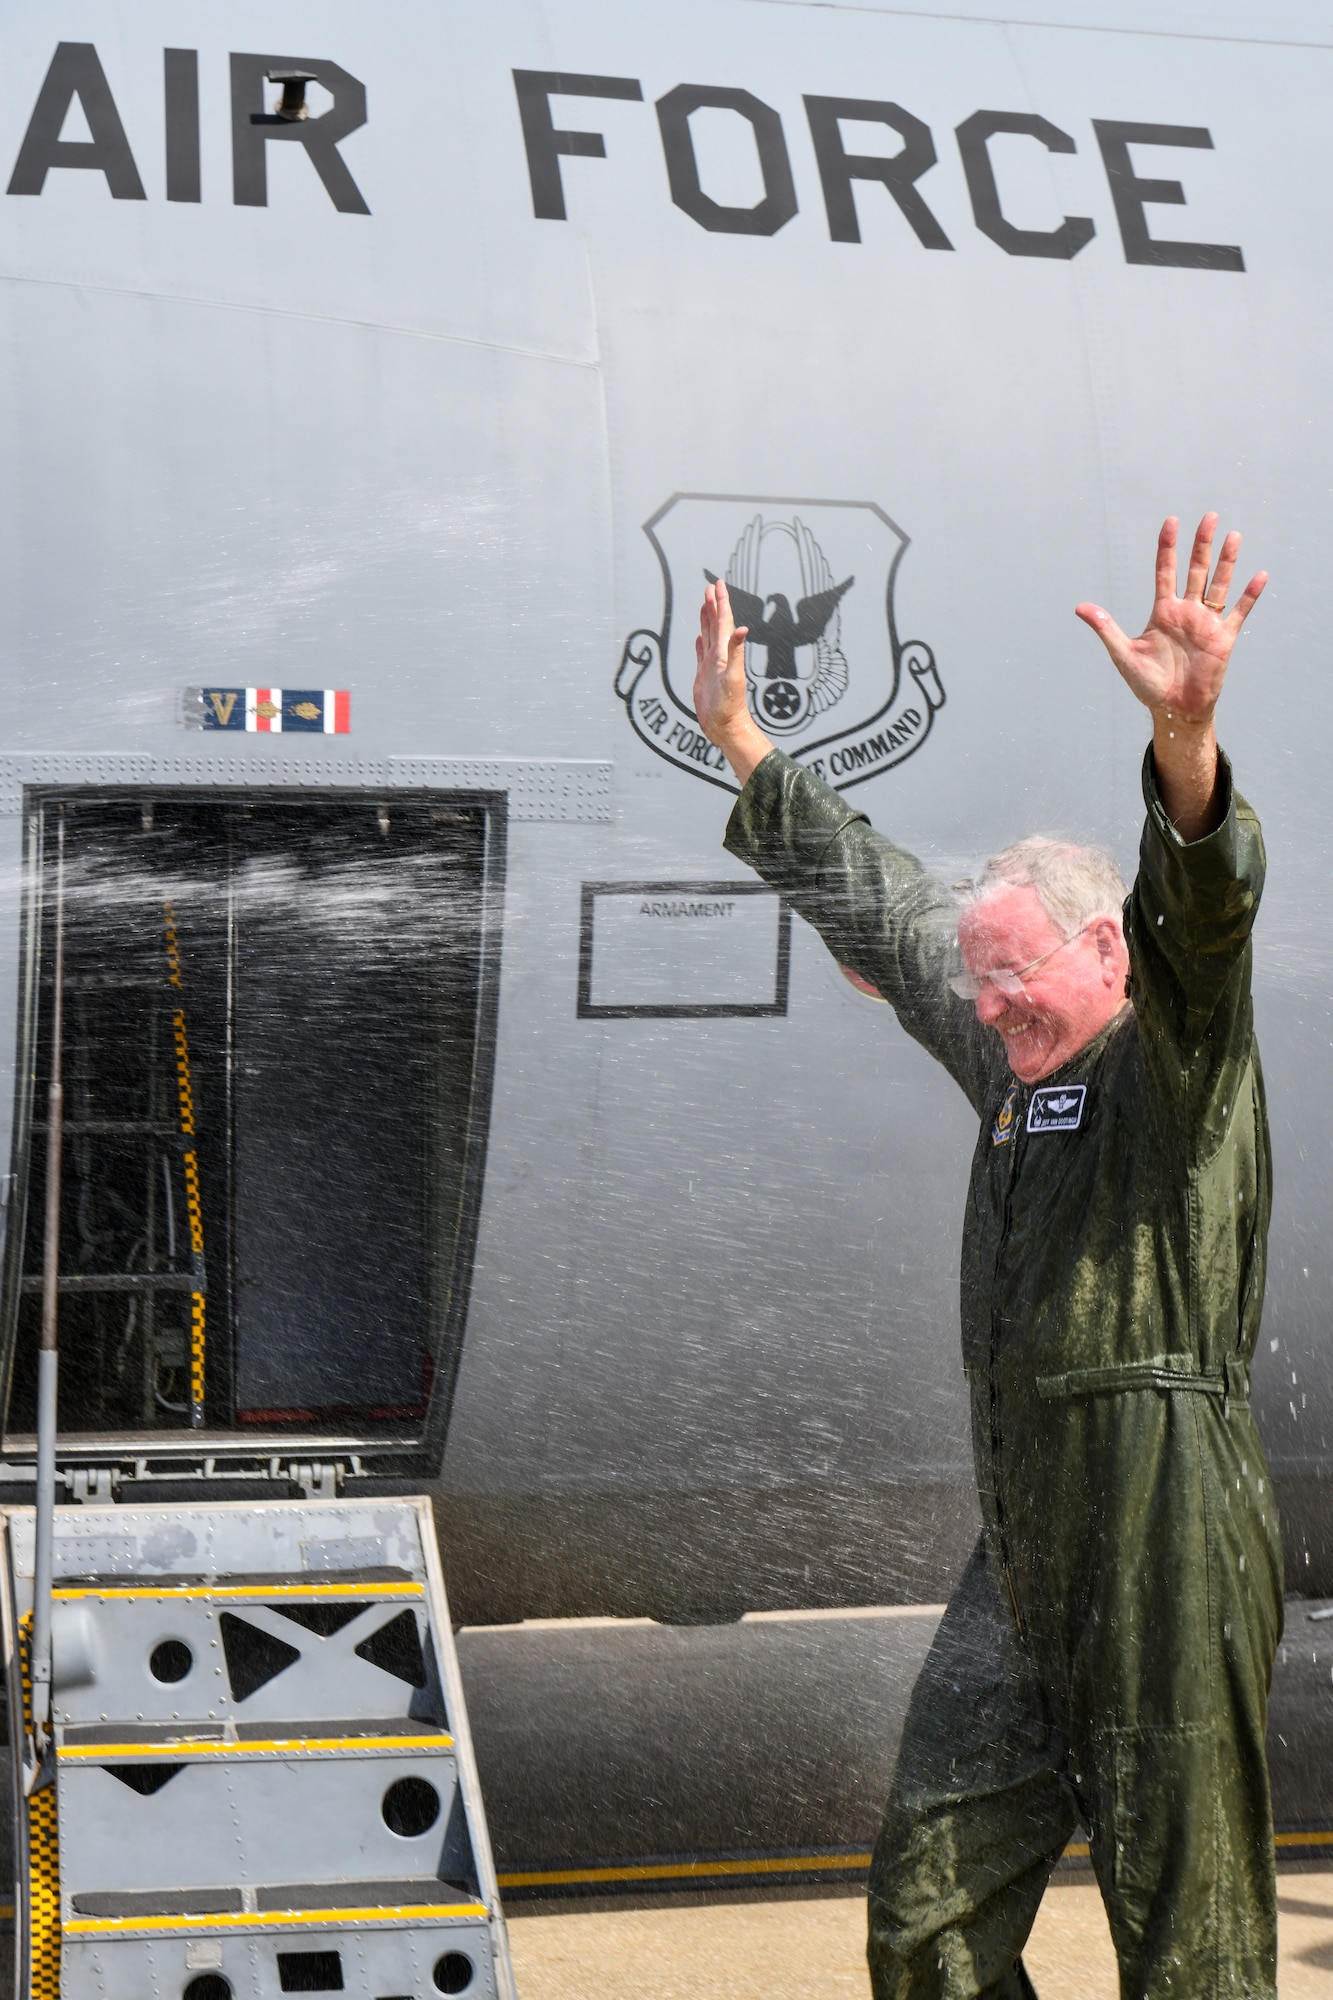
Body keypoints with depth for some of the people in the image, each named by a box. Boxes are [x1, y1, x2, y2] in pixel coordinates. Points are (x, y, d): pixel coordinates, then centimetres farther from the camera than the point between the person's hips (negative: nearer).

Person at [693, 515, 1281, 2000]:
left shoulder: (1172, 1062, -7)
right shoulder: (1014, 1067, 15)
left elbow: (1201, 920, -28)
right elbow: (879, 914, 25)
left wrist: (1184, 735, -47)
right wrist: (741, 743, 29)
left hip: (1166, 1565, -8)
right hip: (1023, 1567, 8)